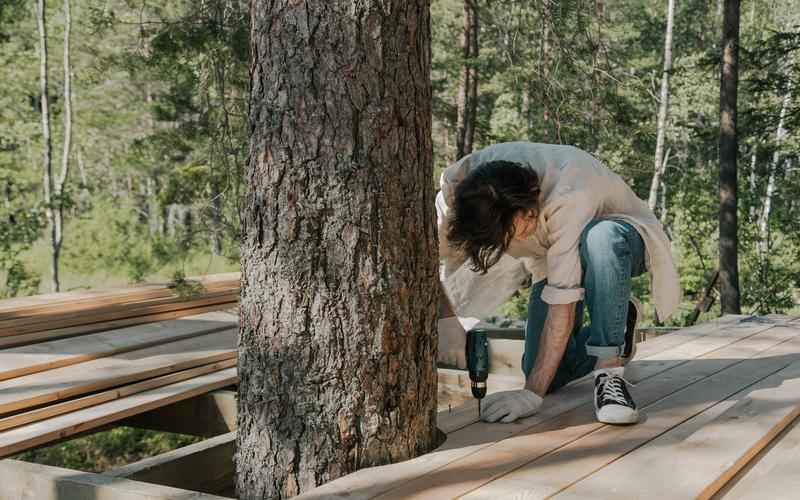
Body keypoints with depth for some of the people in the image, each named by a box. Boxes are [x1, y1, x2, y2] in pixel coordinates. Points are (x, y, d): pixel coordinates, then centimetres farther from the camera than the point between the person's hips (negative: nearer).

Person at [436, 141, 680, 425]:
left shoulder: (568, 197, -40)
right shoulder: (460, 184, -28)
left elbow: (563, 303, -39)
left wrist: (533, 393, -39)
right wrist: (445, 320, -38)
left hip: (619, 240, -5)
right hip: (555, 255, 5)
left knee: (600, 238, -42)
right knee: (548, 374, -8)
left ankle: (609, 373, -29)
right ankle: (617, 321, 20)